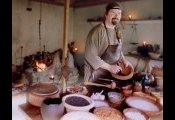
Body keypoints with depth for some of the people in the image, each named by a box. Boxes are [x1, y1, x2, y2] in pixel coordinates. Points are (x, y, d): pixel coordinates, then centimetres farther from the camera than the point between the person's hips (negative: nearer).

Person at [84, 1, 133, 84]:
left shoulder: (117, 31, 3)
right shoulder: (97, 31, -21)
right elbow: (90, 55, -26)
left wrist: (124, 60, 0)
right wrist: (109, 67, -25)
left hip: (112, 73, 7)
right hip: (96, 74, -7)